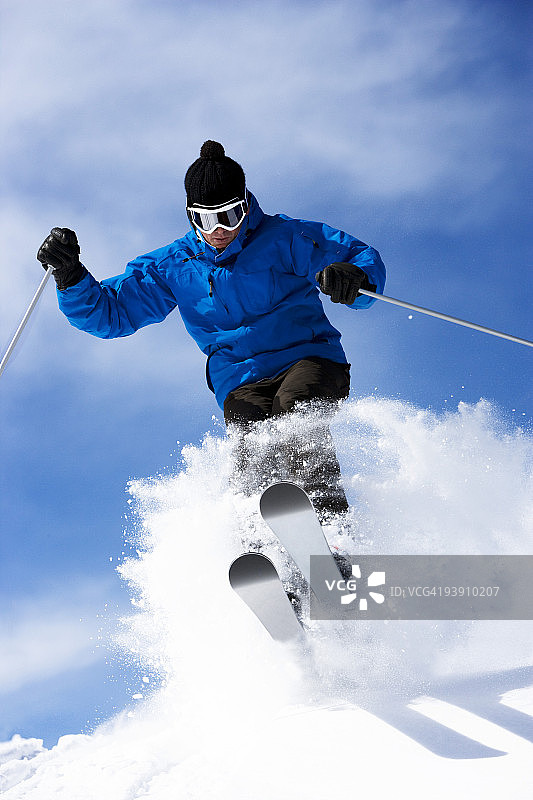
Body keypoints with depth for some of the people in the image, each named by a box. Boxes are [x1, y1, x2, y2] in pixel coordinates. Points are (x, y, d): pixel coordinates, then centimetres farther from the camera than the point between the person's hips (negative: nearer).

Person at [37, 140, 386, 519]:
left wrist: (353, 278, -28)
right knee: (254, 464, -27)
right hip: (243, 381, 2)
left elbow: (365, 258, -3)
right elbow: (108, 313, 12)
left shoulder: (283, 237, 0)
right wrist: (70, 274, -7)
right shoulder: (173, 266, 9)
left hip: (309, 360, -2)